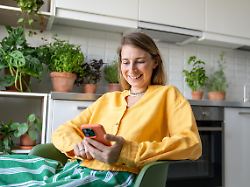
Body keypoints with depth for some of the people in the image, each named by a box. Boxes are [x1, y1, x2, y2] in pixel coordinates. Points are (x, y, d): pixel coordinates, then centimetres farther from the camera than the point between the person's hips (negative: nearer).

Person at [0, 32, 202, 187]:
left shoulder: (167, 94, 7)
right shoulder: (107, 99, 21)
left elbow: (191, 144, -9)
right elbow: (62, 131, 17)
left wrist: (128, 152, -20)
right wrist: (78, 146, -8)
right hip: (77, 171, 5)